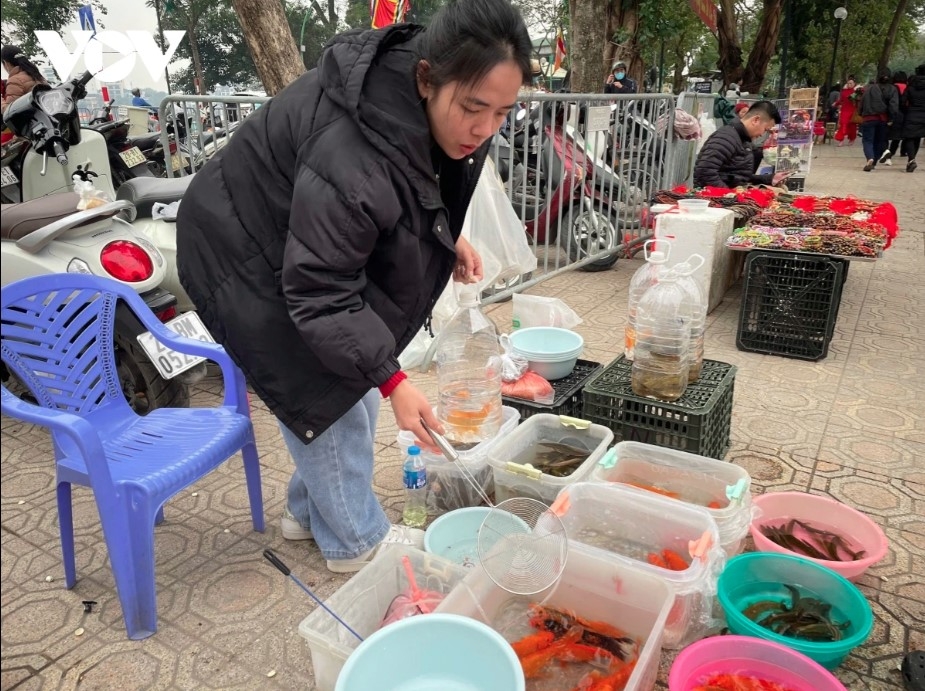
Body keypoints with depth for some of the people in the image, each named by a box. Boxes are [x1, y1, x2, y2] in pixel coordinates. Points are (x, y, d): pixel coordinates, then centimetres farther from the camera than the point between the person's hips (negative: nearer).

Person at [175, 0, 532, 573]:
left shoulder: (430, 104, -14)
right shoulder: (349, 163, -41)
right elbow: (320, 293, -33)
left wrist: (450, 234, 0)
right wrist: (392, 381, -34)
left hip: (320, 239, 9)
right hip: (248, 250, -8)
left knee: (351, 381, 14)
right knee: (323, 393, -5)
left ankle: (311, 508, 33)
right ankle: (356, 540, 16)